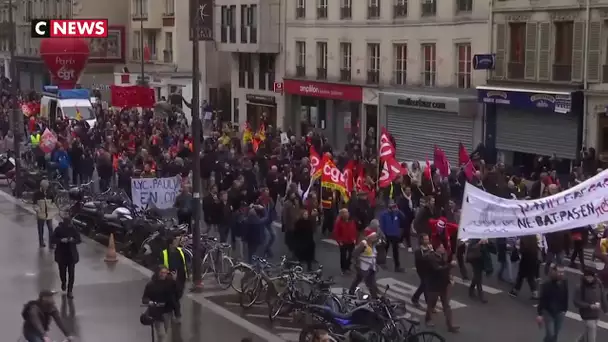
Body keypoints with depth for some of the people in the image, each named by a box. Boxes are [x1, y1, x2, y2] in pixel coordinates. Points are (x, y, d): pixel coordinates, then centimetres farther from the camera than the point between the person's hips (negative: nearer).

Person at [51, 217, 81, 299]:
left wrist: (73, 240, -24)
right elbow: (53, 239, -9)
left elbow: (79, 239, -2)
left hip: (72, 255, 0)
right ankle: (63, 283, 46)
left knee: (71, 273, -3)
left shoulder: (73, 229, -7)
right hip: (61, 255, 0)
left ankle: (70, 291, 2)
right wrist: (61, 240, -26)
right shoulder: (58, 229, -9)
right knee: (62, 271, 14)